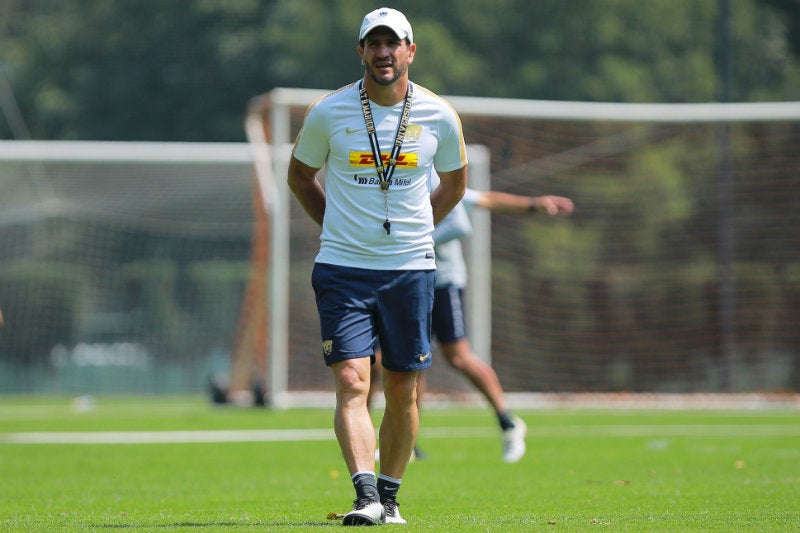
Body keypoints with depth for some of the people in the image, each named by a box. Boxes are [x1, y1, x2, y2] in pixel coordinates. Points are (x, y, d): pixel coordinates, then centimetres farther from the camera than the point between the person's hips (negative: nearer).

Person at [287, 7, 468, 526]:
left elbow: (454, 182, 18)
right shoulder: (327, 113, -4)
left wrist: (415, 229, 12)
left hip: (411, 268, 2)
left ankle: (389, 496, 19)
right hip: (342, 269, -2)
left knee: (403, 393, 5)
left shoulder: (439, 117, -1)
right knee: (352, 382, -15)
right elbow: (300, 175, 15)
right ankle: (366, 496, -22)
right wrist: (337, 226, 10)